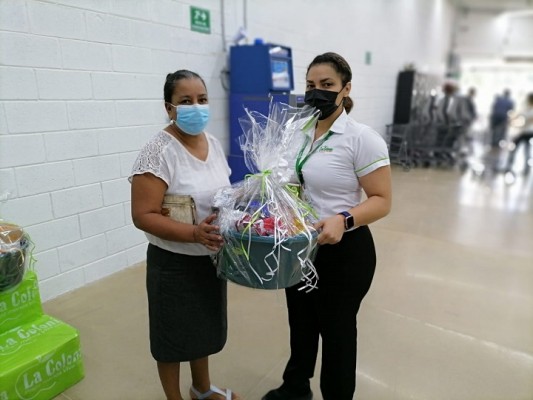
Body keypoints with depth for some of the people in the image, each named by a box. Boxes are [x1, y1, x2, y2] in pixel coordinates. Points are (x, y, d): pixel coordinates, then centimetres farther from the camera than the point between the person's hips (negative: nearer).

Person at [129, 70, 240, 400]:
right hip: (175, 263, -6)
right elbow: (144, 216, -22)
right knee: (175, 334, 14)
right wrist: (194, 233, -33)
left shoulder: (213, 143, 2)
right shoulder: (158, 151, -20)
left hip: (212, 257, 7)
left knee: (205, 326, 24)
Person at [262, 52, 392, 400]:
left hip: (342, 252, -6)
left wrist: (343, 220, -33)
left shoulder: (362, 138, -16)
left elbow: (382, 200, -16)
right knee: (300, 323, 24)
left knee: (336, 330, 13)